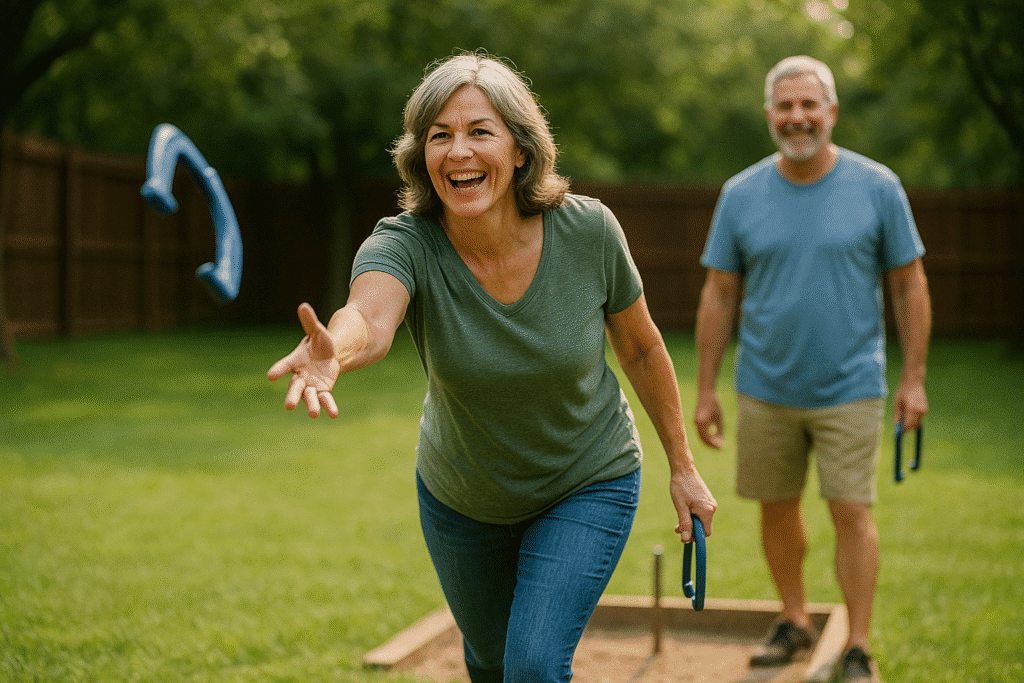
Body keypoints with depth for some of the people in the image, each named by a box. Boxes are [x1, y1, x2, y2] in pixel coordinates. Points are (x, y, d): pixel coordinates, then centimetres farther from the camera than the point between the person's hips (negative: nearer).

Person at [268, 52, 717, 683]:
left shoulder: (588, 230, -23)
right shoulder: (405, 245, -26)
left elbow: (642, 349, -7)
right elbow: (370, 318, -49)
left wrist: (683, 466, 0)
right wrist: (333, 352, -73)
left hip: (588, 486, -2)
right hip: (460, 500, 2)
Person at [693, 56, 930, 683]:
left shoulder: (878, 188, -4)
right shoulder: (741, 195, 0)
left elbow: (910, 284, 1)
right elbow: (720, 296, 4)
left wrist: (914, 380, -3)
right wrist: (705, 390, 3)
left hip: (850, 390, -2)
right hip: (766, 391, 2)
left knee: (852, 513, -4)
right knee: (778, 511, 11)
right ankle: (795, 621, 31)